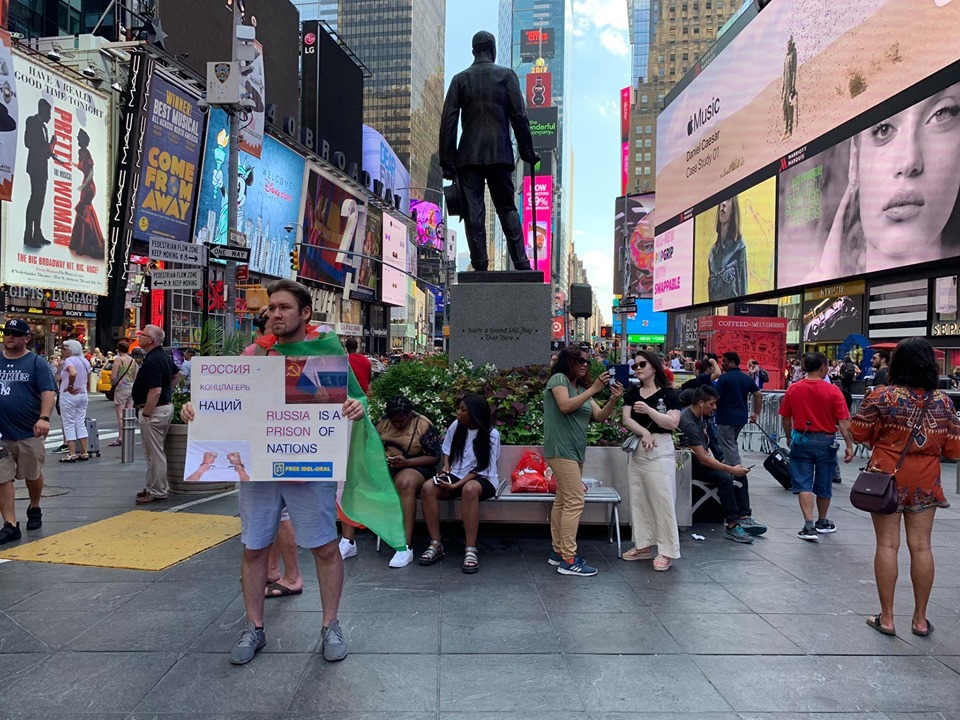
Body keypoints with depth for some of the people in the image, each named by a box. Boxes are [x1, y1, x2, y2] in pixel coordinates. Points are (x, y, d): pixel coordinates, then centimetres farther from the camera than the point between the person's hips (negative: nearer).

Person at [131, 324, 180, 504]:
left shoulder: (152, 361, -21)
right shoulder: (163, 356, 10)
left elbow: (155, 391, -27)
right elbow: (177, 375, 26)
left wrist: (145, 413, -20)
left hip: (155, 410, -11)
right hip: (166, 407, 11)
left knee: (155, 453, -2)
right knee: (154, 452, 19)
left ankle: (157, 492, 6)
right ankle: (151, 487, 29)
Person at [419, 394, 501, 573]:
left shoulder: (491, 434, -12)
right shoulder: (456, 426, 1)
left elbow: (481, 469, -14)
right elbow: (447, 449, 20)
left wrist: (456, 485, -23)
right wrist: (446, 466, -1)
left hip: (483, 479, -4)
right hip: (455, 476, 5)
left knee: (469, 489, -41)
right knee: (428, 487, -26)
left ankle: (470, 550, -36)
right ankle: (436, 544, -22)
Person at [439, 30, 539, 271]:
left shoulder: (460, 79, 10)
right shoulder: (506, 75, 8)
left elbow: (448, 121, 2)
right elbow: (519, 116, 1)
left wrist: (447, 161, 2)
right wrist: (528, 152, 5)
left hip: (469, 154, 0)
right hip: (500, 153, 0)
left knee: (473, 209, -1)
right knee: (507, 208, 6)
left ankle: (480, 265, -7)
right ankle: (521, 263, 0)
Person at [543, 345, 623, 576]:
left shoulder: (582, 388, 17)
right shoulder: (559, 378, -5)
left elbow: (600, 416, 9)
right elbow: (565, 406, -21)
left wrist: (613, 399, -8)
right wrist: (594, 389, -22)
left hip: (575, 451, 8)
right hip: (561, 449, -8)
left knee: (563, 501, 11)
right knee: (575, 501, -12)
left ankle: (558, 552, 17)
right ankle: (568, 560, -10)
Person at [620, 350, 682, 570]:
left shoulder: (669, 393, -3)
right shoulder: (632, 393, 10)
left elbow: (673, 423, -12)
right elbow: (626, 420, -1)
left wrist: (648, 410, -21)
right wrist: (644, 432, -17)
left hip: (660, 451, -5)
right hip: (636, 450, 5)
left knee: (663, 500, -5)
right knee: (638, 500, 9)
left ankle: (666, 551, 2)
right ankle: (643, 545, 20)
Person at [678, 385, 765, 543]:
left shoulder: (701, 416, 6)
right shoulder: (688, 423, -25)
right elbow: (702, 458, -27)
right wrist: (731, 469, -25)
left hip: (703, 459, 10)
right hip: (690, 465, -10)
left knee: (740, 473, -2)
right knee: (725, 477, -29)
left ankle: (744, 517, -5)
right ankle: (732, 526, -26)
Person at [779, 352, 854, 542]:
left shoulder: (793, 389, -5)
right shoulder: (833, 390, -11)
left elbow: (785, 417, 3)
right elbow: (843, 421, -14)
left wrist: (789, 438, 18)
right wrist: (849, 445, -9)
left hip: (801, 440, 0)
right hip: (826, 441, 0)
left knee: (804, 484, 2)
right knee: (823, 484, 15)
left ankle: (809, 526, -9)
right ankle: (822, 522, 33)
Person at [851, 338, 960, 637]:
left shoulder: (882, 398, -12)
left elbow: (858, 433, -5)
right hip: (925, 483, 3)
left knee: (887, 545, 3)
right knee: (921, 546, 9)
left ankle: (886, 617, 10)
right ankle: (920, 619, 20)